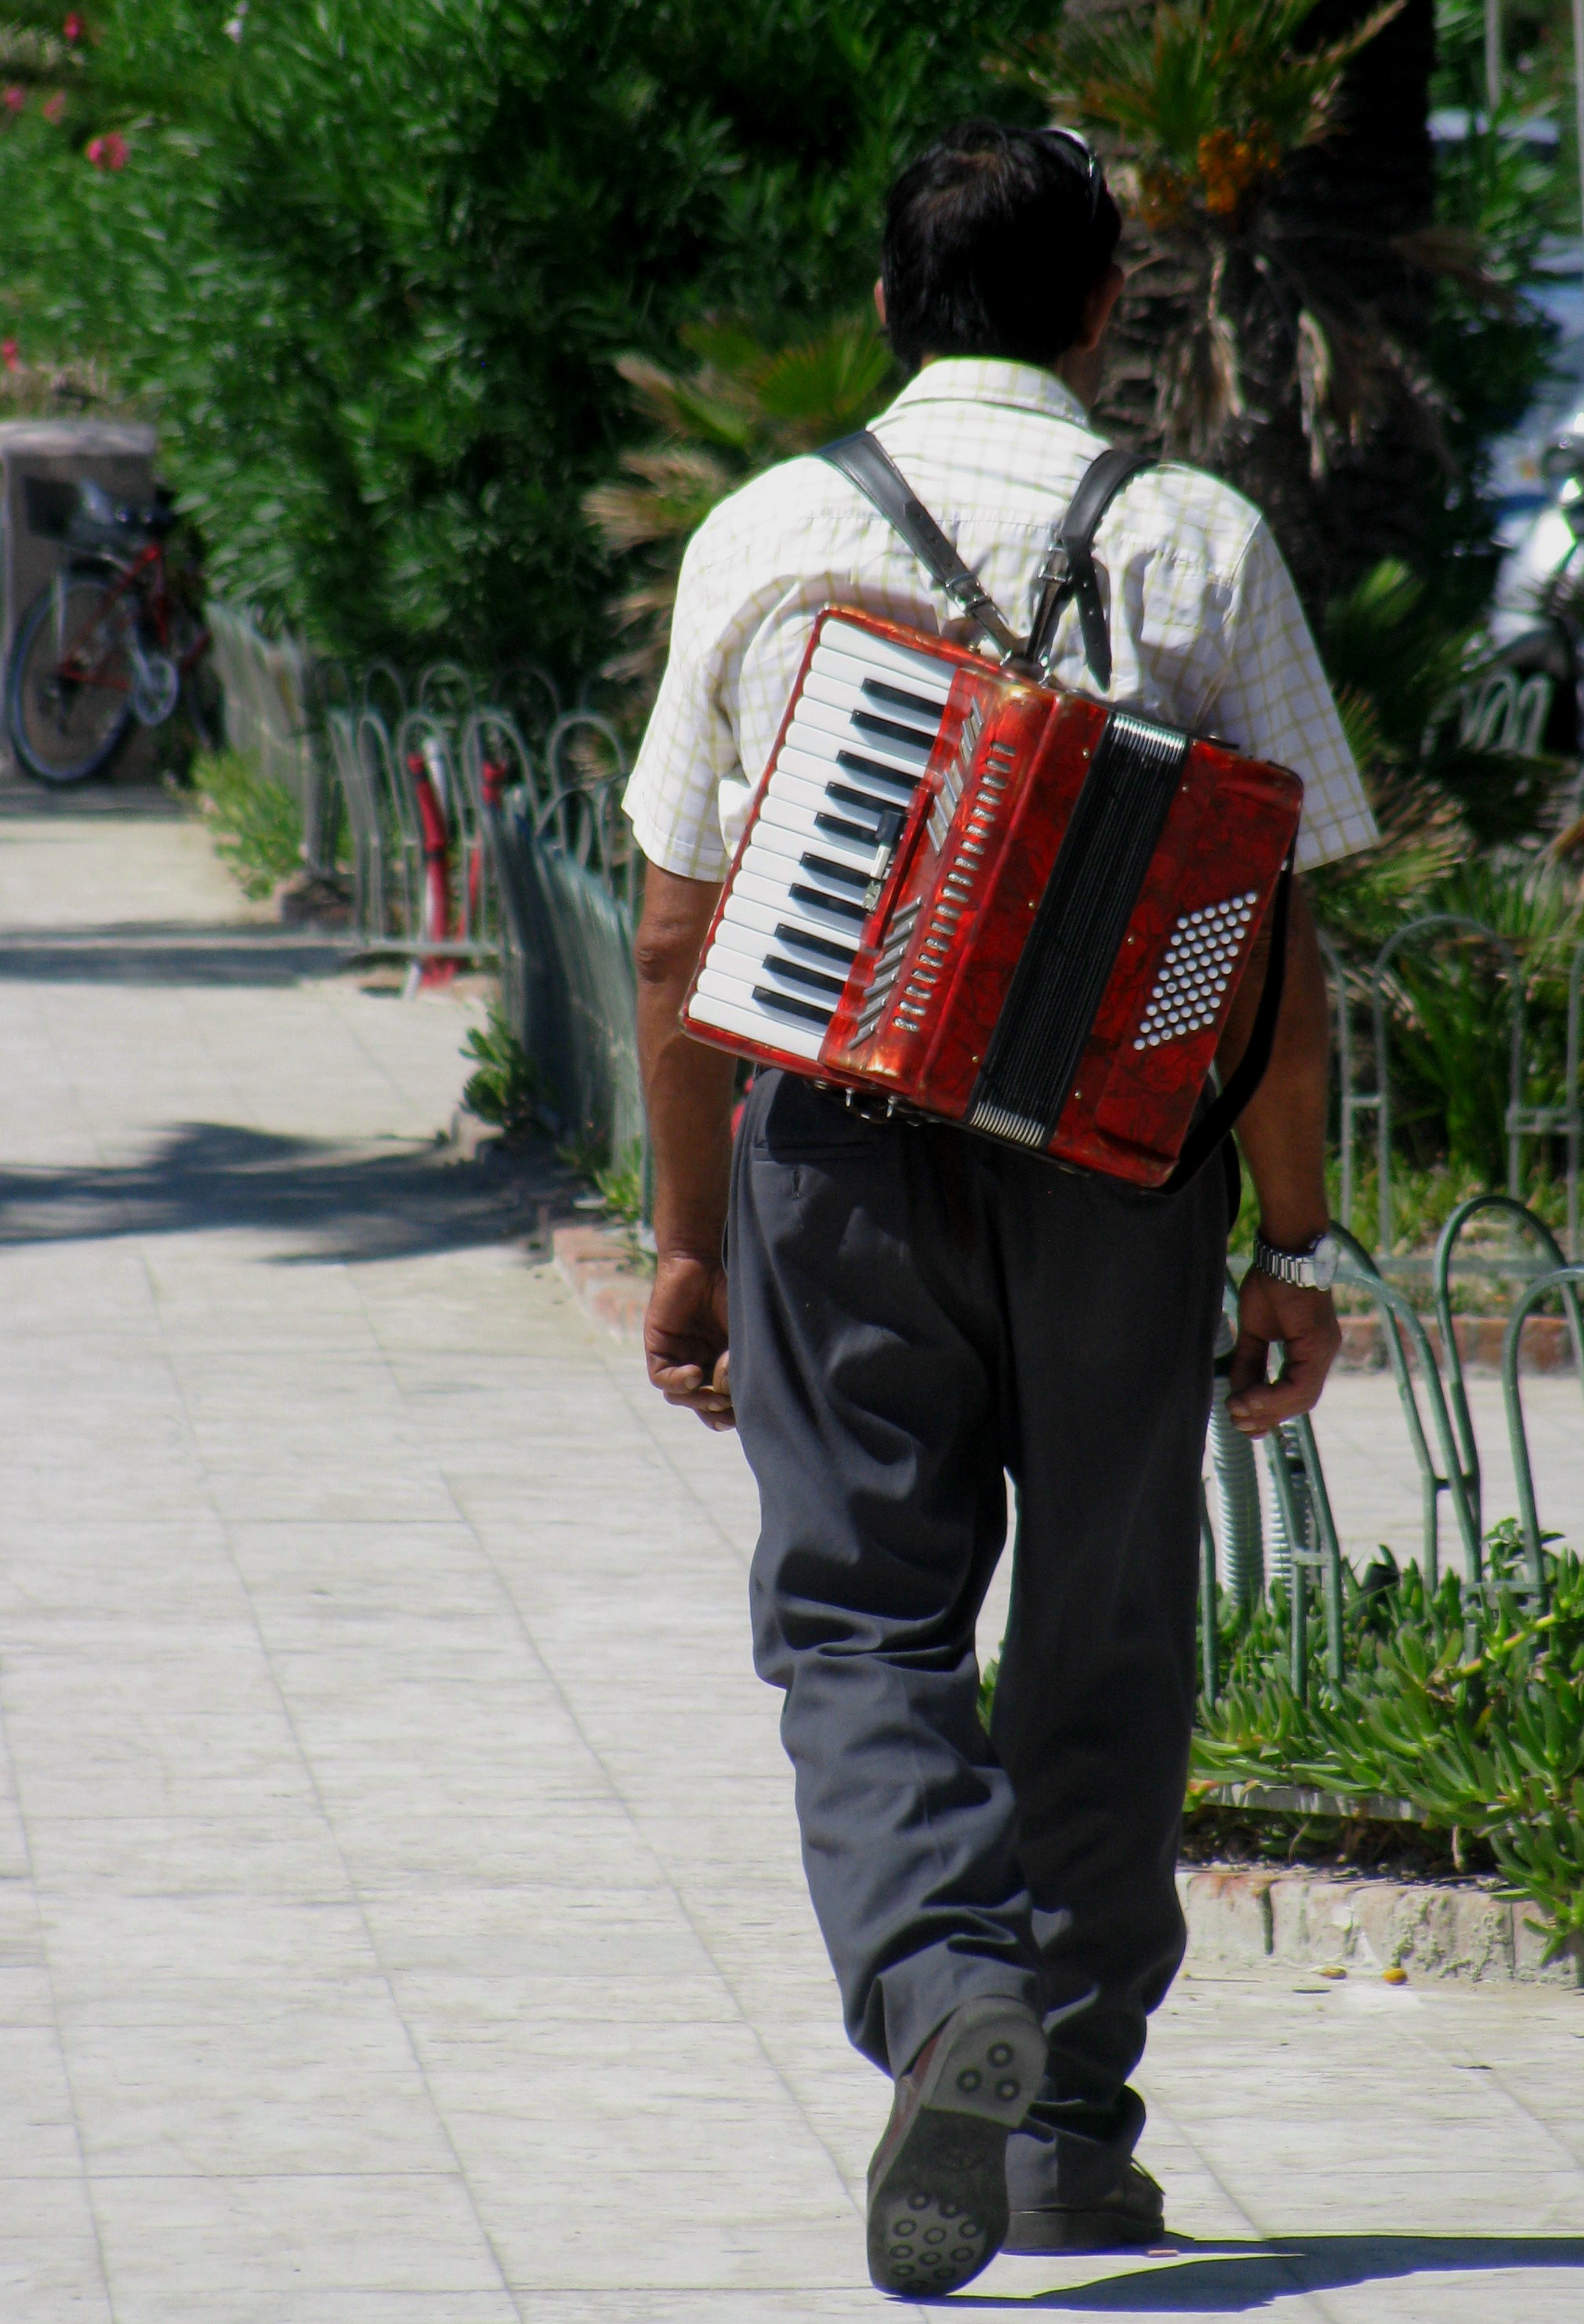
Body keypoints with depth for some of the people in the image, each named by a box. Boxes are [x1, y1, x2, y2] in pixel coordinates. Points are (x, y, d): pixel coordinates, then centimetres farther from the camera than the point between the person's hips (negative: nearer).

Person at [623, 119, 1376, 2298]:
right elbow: (1273, 946, -3)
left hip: (840, 1137, 0)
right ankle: (1075, 2133, 18)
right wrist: (1294, 1245, 5)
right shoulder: (1197, 542, -1)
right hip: (1119, 1148, 0)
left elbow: (676, 938, 5)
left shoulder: (763, 535, 3)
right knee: (1101, 1643, 12)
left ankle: (946, 1992, -23)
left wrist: (691, 1239, 13)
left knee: (857, 1618, 3)